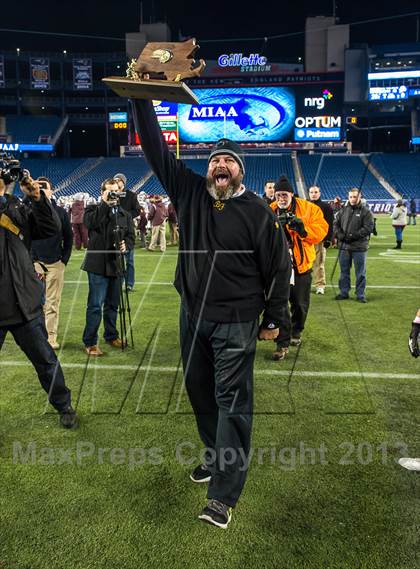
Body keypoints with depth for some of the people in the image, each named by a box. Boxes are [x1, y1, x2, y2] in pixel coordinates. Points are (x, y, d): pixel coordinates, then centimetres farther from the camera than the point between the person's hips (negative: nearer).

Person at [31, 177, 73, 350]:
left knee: (53, 303, 2)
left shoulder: (61, 212, 6)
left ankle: (51, 337, 8)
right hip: (34, 263, 0)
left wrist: (64, 259, 5)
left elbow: (68, 237, 11)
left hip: (56, 264, 1)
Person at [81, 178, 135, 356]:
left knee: (112, 304, 15)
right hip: (98, 265, -4)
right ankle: (90, 343, 3)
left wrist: (126, 244, -10)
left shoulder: (125, 214, 15)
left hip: (116, 265, 5)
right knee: (95, 305, -5)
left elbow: (131, 236, 12)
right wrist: (105, 204, -19)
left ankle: (111, 336, 31)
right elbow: (90, 223, -19)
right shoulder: (94, 209, 2)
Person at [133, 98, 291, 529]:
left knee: (232, 401, -2)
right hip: (192, 315, 5)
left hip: (236, 323, -5)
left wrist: (274, 319, -1)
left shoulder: (257, 212, -7)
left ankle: (223, 496, 6)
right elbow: (155, 149, 3)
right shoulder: (189, 191, 2)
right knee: (199, 391, 17)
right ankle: (215, 456, 39)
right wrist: (141, 99, -3)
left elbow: (279, 267, -2)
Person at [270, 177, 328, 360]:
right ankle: (283, 343, 6)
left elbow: (321, 229, -7)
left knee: (300, 304, 15)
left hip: (301, 264, 1)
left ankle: (296, 332, 40)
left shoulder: (309, 209, -3)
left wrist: (303, 227, -23)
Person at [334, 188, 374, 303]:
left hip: (359, 247, -3)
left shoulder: (366, 211, -2)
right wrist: (339, 234, -8)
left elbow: (368, 228, -10)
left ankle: (360, 295, 13)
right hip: (344, 246, 4)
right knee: (344, 271, 12)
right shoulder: (343, 210, 10)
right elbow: (335, 223, 10)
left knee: (360, 273, 4)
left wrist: (354, 235, -17)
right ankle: (344, 292, 23)